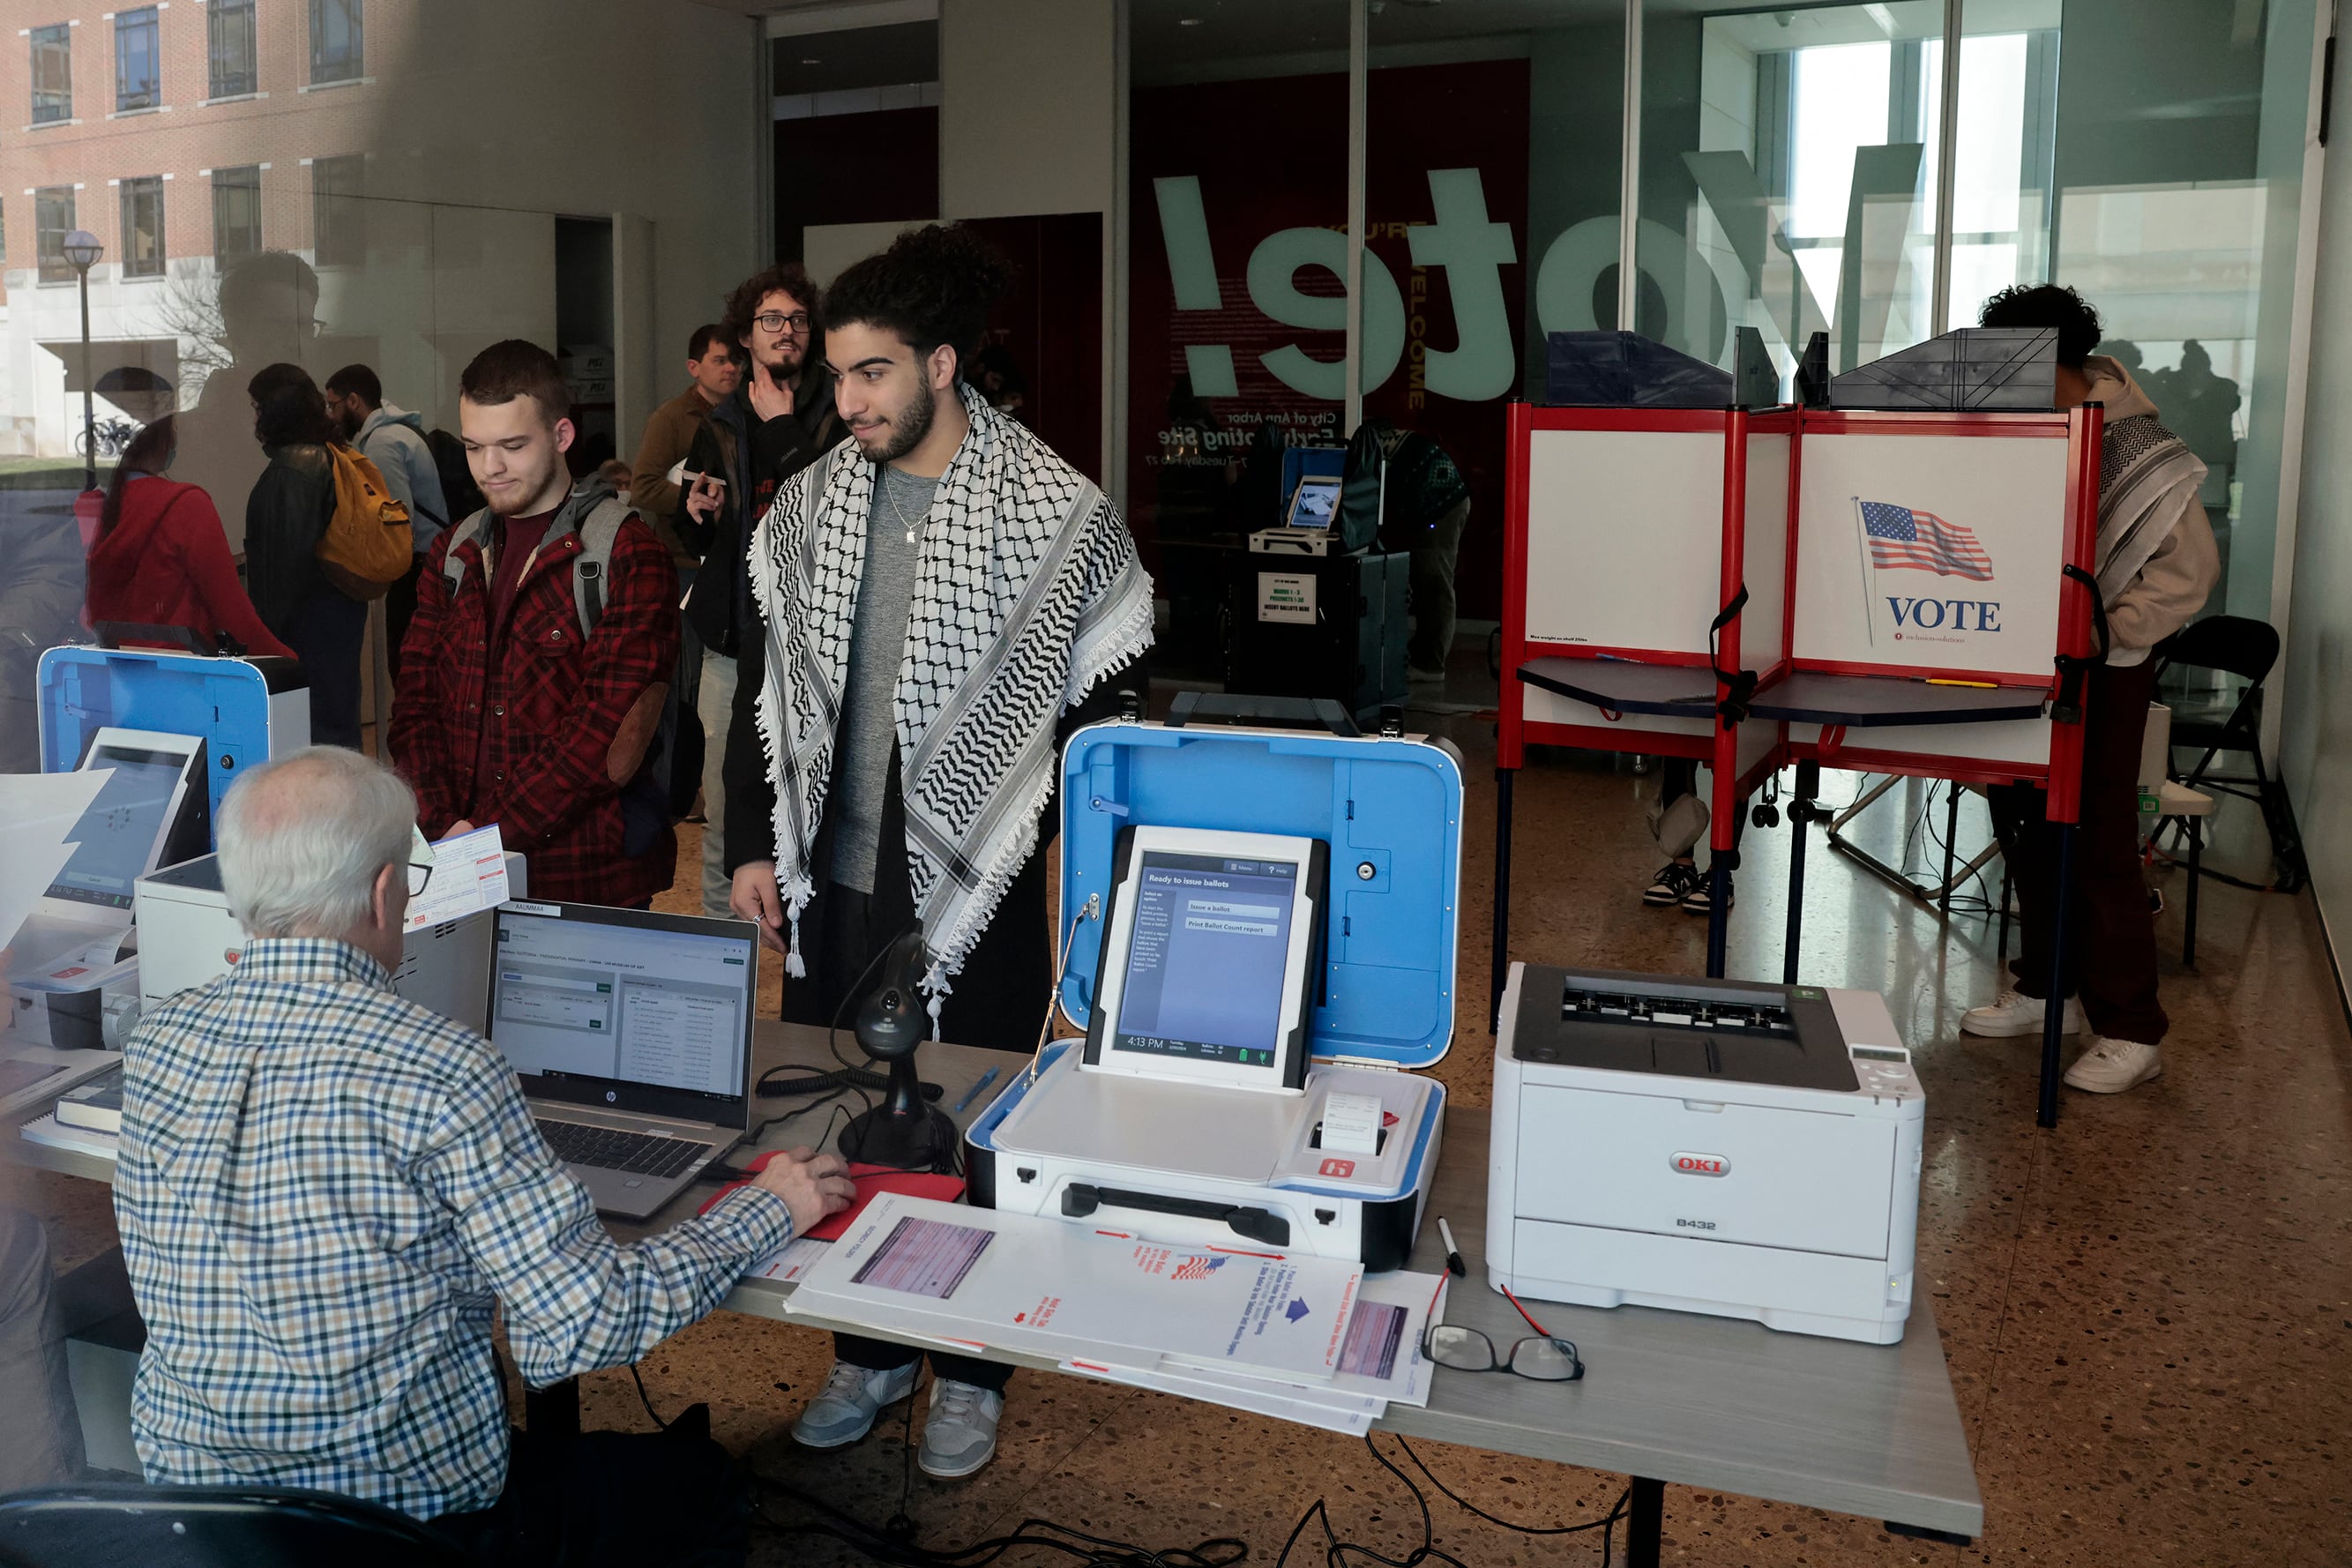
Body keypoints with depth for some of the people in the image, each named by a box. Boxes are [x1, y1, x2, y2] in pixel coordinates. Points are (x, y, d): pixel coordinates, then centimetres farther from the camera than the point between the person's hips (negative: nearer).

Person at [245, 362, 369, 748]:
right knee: (338, 715, 14)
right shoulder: (331, 456, 12)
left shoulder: (288, 471, -16)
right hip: (342, 607, 10)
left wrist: (269, 625, -15)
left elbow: (287, 555, -19)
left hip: (308, 615, -10)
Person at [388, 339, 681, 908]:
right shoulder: (453, 556, 11)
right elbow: (415, 706, 7)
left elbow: (608, 733, -17)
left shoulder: (630, 557, -9)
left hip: (588, 881, -5)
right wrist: (444, 830, -9)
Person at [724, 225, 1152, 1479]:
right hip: (831, 885, 5)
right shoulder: (806, 506, 5)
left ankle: (970, 1369, 33)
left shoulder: (1057, 514, -10)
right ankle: (870, 1350, 38)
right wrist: (753, 846, 5)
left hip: (977, 900, -4)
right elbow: (765, 691, 11)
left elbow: (1105, 717, -7)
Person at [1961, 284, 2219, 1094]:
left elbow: (2190, 568, -13)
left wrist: (2113, 634, -20)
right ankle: (2045, 988, 29)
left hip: (2099, 670, -7)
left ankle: (2130, 1031, 6)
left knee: (2098, 845, -4)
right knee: (2024, 825, 13)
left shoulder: (2133, 445, -14)